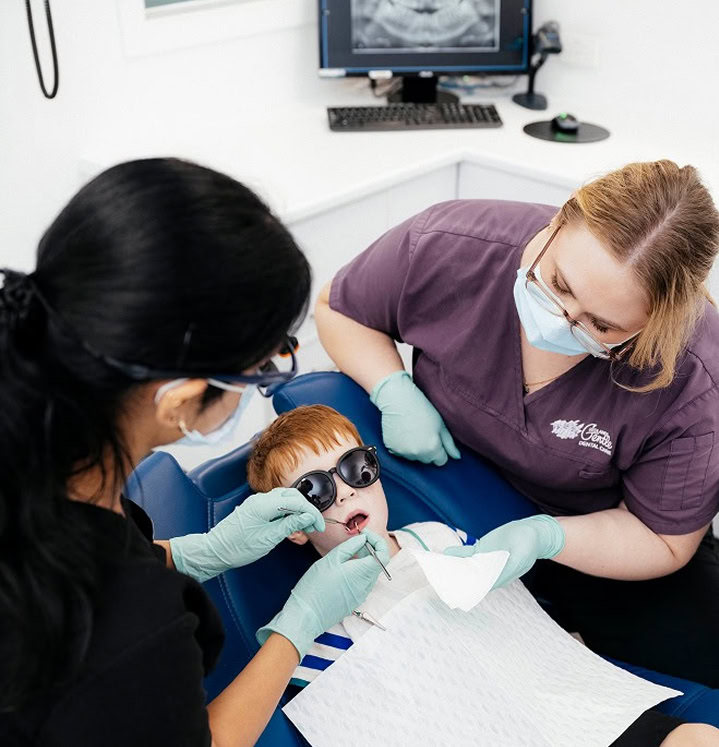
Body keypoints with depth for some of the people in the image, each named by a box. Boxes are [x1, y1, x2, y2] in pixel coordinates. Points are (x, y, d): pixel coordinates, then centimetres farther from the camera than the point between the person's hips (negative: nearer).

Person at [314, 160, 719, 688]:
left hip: (596, 538, -2)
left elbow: (662, 540, -15)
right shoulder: (444, 247, -28)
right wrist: (395, 393, -24)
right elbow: (339, 308, -6)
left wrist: (546, 538, -33)